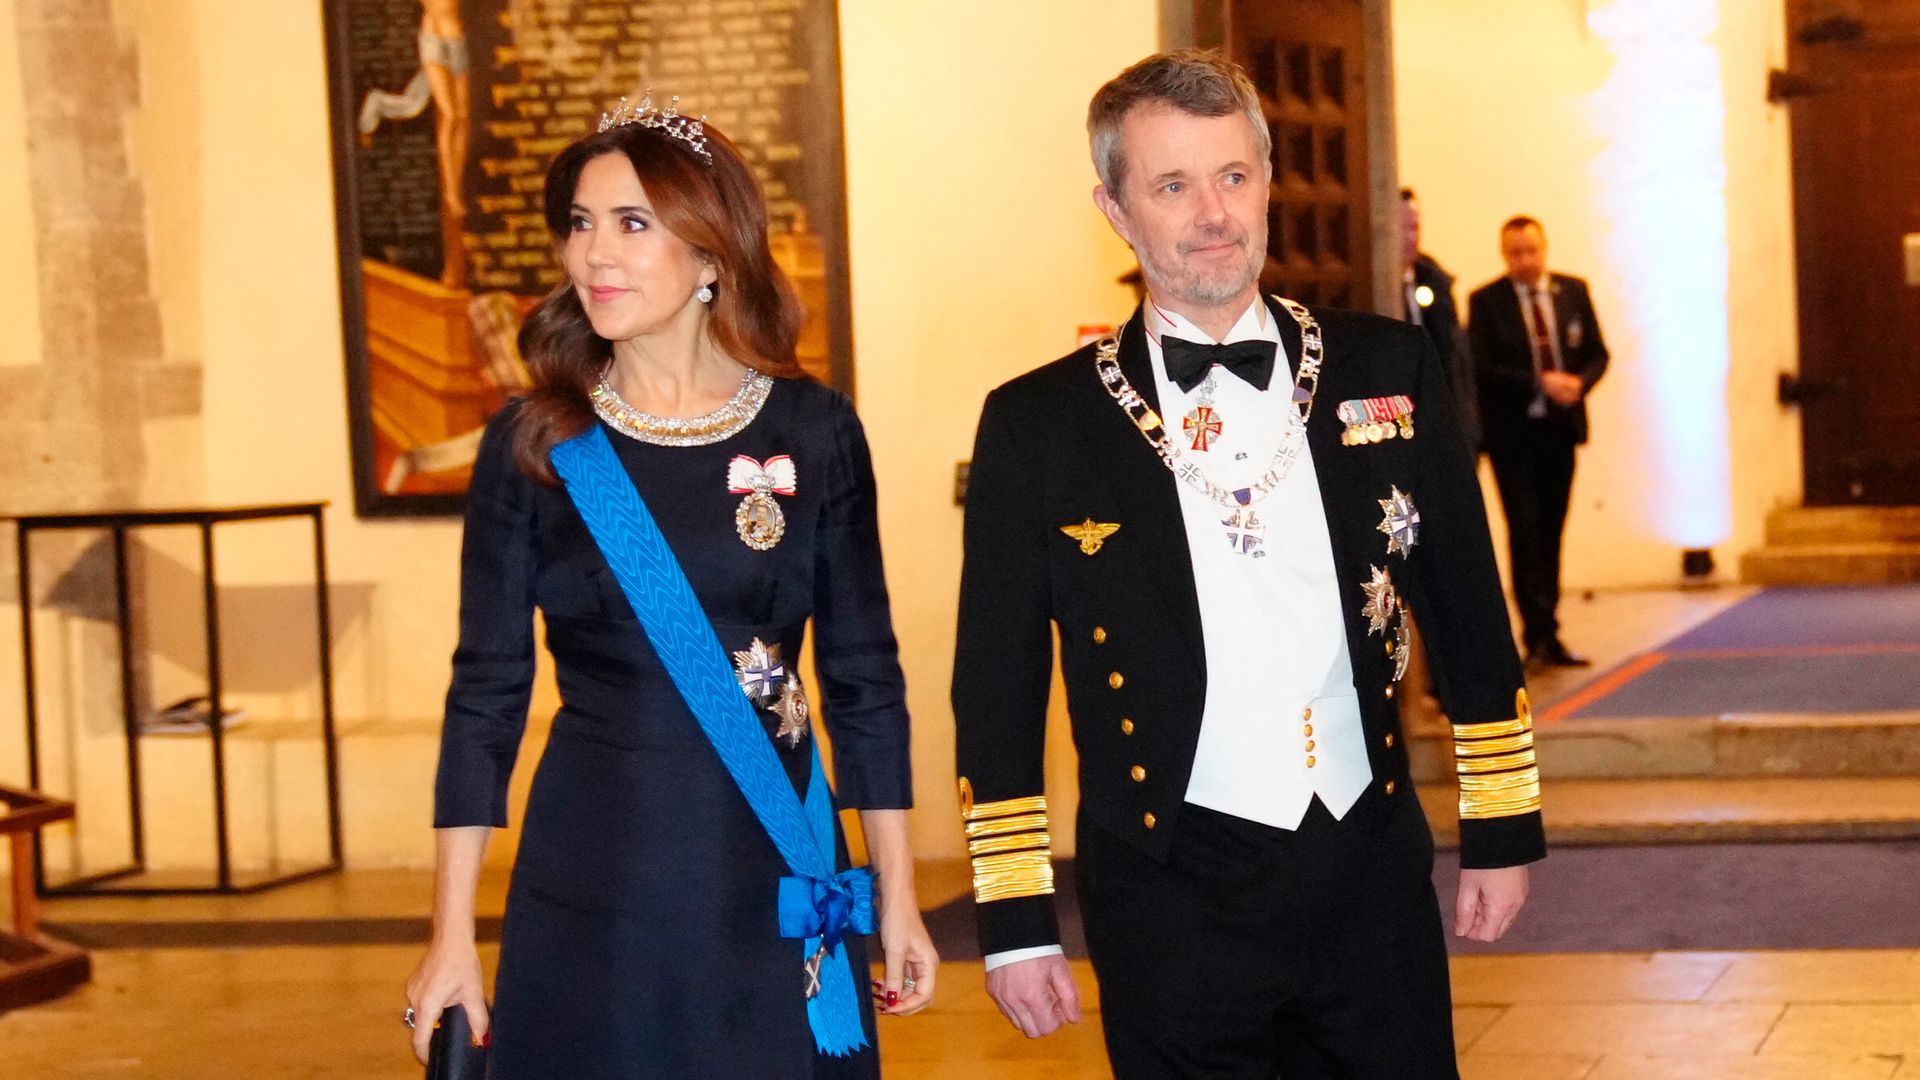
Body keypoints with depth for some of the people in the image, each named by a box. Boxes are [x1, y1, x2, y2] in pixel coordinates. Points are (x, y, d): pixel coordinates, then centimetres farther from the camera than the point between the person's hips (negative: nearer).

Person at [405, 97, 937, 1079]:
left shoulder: (813, 430, 0)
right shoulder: (533, 444, -1)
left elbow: (864, 674, 4)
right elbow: (486, 689, 1)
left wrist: (898, 898, 4)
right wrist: (452, 934, -2)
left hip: (772, 885, 0)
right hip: (591, 887, 0)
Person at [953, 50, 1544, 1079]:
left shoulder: (1387, 368, 3)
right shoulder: (1037, 426, -3)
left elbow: (1466, 609, 9)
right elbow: (997, 687, 1)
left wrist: (1502, 826, 9)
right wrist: (1015, 919, 0)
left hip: (1375, 877, 2)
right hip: (1175, 906, -2)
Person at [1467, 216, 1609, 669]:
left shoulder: (1574, 292, 8)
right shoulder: (1486, 301, -4)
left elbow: (1597, 353, 10)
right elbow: (1483, 368, -10)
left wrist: (1578, 383, -11)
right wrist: (1540, 384, -19)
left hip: (1560, 428, 4)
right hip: (1512, 432, -4)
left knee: (1551, 534, 8)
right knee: (1525, 532, -9)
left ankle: (1548, 637, 13)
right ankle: (1538, 635, -7)